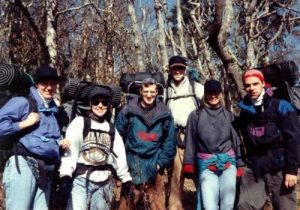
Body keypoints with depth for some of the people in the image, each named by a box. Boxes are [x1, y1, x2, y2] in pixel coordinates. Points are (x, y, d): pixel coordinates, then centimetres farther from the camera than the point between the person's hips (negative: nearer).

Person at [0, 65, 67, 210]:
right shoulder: (23, 102, -2)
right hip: (22, 166, -7)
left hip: (44, 171, 7)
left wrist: (60, 142, 13)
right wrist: (24, 123, -11)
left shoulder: (53, 110, 21)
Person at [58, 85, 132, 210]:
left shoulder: (112, 130, 17)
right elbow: (70, 149, -9)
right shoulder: (80, 122, 2)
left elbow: (119, 156, 16)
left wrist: (127, 180, 10)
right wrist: (65, 177, -20)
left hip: (104, 183, 4)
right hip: (81, 179, -4)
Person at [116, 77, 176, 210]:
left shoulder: (164, 114, 3)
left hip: (154, 167, 1)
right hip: (132, 165, -1)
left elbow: (169, 142, 6)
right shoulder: (128, 110, -1)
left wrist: (162, 162, -2)